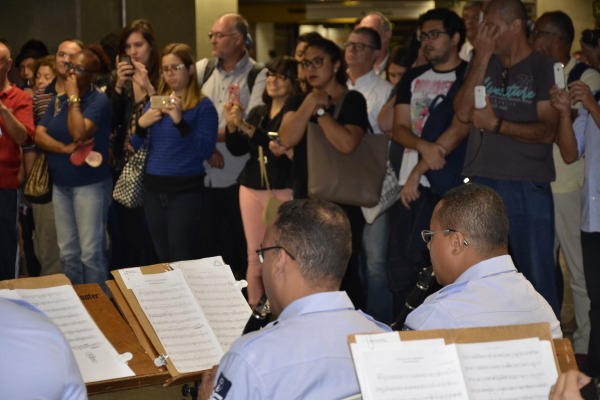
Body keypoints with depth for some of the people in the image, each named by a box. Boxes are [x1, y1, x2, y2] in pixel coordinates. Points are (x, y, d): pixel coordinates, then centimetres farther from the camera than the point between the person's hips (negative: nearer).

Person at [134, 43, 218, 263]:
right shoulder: (155, 102, 10)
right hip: (153, 188, 6)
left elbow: (206, 150, -17)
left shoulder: (203, 106, -6)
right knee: (162, 258, 11)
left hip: (186, 190, -6)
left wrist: (180, 121, -26)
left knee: (182, 260, -7)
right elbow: (136, 146, 11)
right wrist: (141, 124, -9)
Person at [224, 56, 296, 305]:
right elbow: (237, 149, 14)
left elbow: (285, 146, -18)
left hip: (283, 190, -6)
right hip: (252, 188, 6)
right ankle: (253, 308, 15)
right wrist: (232, 125, -3)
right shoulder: (257, 113, 17)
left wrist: (247, 128, -19)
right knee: (254, 256, 8)